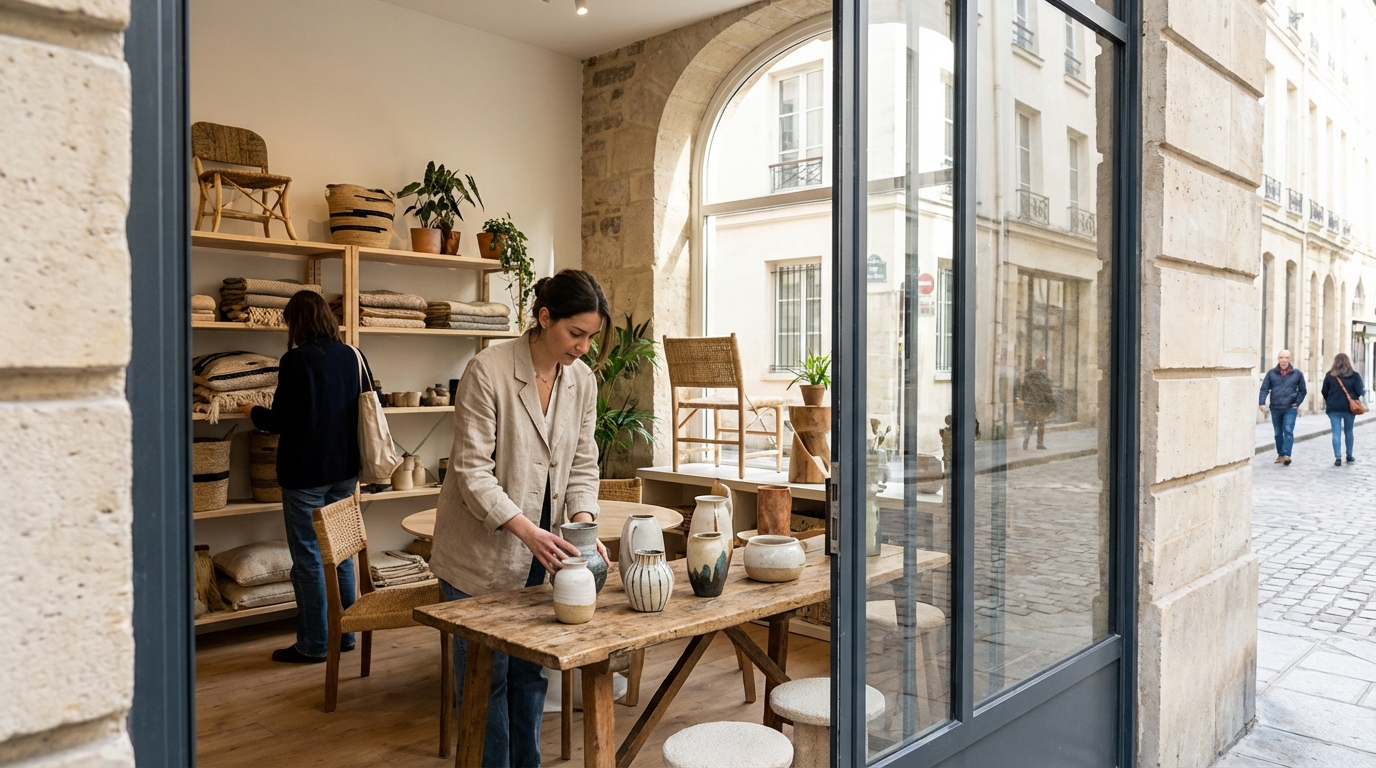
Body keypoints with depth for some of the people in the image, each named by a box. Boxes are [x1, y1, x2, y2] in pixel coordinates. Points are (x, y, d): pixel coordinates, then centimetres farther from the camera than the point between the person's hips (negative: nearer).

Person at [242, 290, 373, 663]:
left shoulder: (296, 360, -15)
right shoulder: (353, 356, 3)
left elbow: (281, 421, -15)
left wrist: (253, 412, 5)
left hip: (305, 472, -6)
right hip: (344, 469, 6)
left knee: (308, 559, 3)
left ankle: (313, 643, 12)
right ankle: (344, 633, 24)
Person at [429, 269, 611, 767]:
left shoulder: (582, 382, -1)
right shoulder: (488, 371, -18)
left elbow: (582, 467, 4)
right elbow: (472, 471, -20)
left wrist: (583, 525, -13)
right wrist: (527, 531, -29)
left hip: (538, 556, 5)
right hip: (482, 553, -5)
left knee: (531, 671, 16)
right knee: (485, 676, 6)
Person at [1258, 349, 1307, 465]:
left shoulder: (1297, 373, 4)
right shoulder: (1271, 373, 2)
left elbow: (1302, 390, 12)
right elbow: (1264, 389, -3)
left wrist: (1297, 403, 1)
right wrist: (1262, 402, -16)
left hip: (1290, 408, -2)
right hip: (1275, 408, 2)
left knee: (1288, 431, -14)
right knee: (1278, 433, 10)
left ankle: (1286, 455, -18)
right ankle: (1280, 454, 23)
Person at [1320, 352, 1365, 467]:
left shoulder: (1330, 375, -1)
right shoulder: (1354, 375, -3)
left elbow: (1324, 391, 2)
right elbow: (1359, 392, -5)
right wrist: (1364, 392, 18)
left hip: (1334, 408, -1)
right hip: (1350, 408, 1)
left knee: (1336, 433, -1)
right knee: (1349, 431, 15)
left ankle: (1338, 458, -8)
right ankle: (1349, 456, 26)